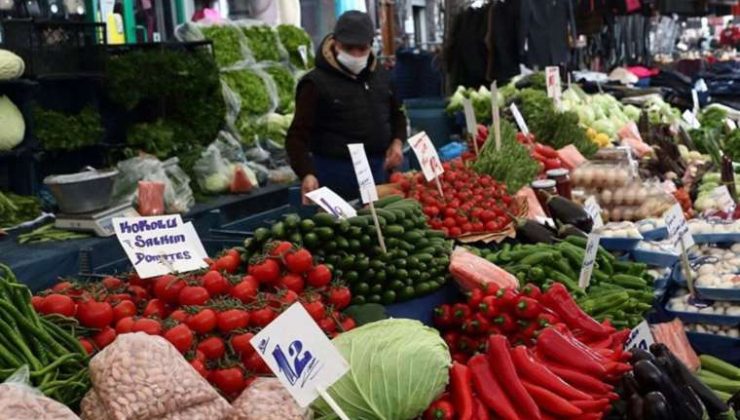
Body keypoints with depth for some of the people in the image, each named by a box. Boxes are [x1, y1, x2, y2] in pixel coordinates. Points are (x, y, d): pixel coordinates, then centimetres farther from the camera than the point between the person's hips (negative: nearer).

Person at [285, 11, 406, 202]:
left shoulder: (381, 75, 10)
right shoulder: (317, 82, -9)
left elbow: (397, 114, 25)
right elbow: (298, 136, -13)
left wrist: (397, 141, 4)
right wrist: (307, 174, -28)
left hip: (378, 170, 6)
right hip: (336, 174, -5)